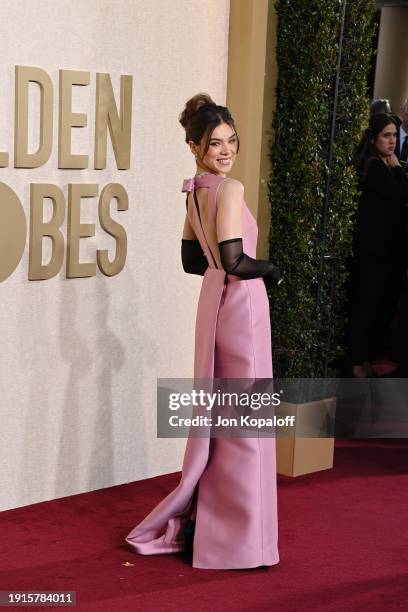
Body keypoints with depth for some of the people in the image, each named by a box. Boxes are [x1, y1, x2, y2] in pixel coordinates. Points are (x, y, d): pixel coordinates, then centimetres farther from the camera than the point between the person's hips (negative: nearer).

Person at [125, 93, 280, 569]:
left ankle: (200, 522, 27)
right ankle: (239, 537, 9)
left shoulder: (196, 190, 10)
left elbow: (193, 260, 16)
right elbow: (233, 261, -24)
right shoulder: (229, 189, -17)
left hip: (214, 301, 9)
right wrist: (270, 270, -8)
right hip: (240, 305, -9)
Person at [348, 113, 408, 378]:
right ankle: (357, 363, 2)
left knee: (386, 305, 11)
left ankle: (370, 357, 21)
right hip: (373, 248, -9)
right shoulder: (371, 167, -11)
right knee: (366, 305, -4)